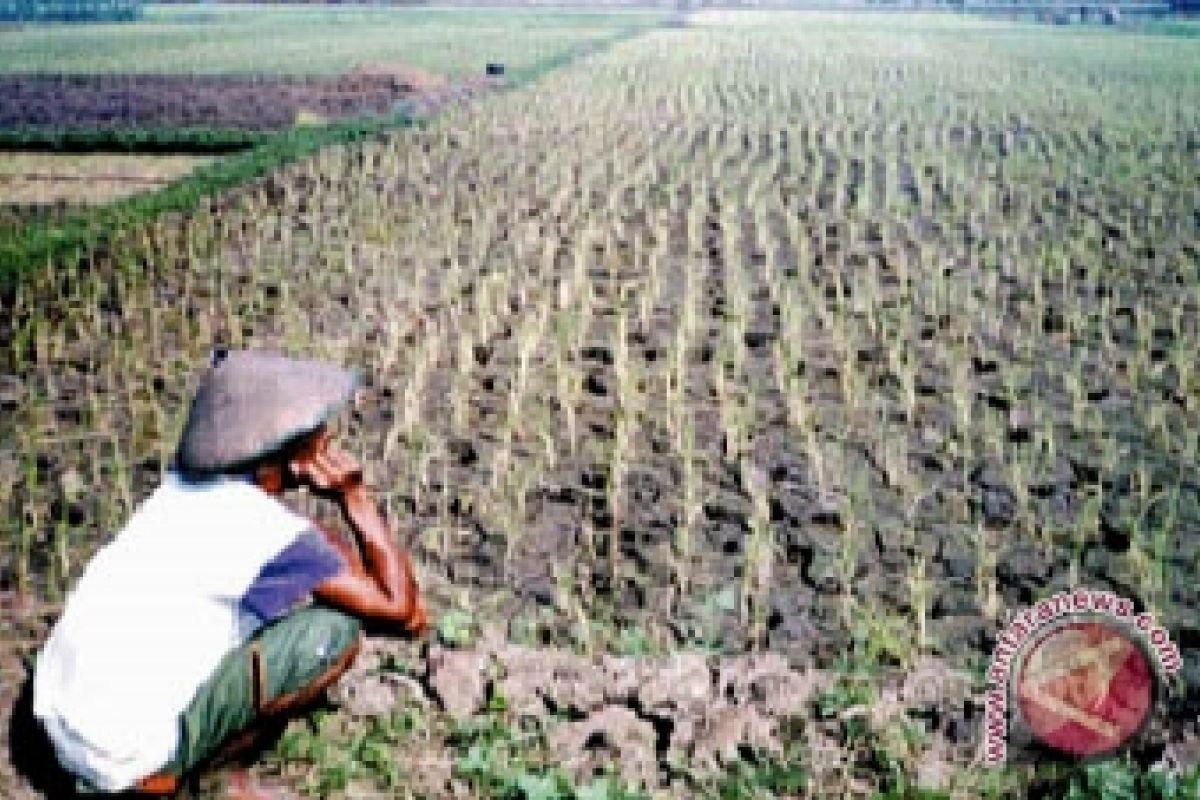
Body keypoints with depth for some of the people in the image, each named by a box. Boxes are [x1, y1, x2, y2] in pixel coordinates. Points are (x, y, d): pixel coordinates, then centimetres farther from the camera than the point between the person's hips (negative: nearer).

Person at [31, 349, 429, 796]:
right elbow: (400, 611, -10)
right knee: (337, 630, -9)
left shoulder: (187, 480, 4)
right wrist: (355, 498, -8)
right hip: (122, 755, -7)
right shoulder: (271, 535, -19)